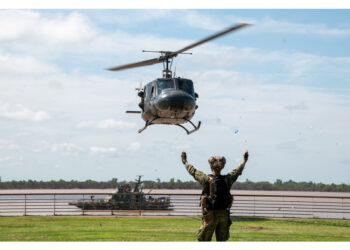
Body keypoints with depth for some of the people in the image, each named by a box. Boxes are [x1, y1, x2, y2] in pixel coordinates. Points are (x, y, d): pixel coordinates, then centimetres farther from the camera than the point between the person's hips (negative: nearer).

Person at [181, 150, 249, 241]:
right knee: (221, 241, 11)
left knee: (204, 241, 6)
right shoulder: (227, 179, -1)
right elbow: (237, 171, 17)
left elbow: (192, 171, 3)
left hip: (210, 216, -3)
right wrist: (244, 160, 35)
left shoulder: (207, 179, -11)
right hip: (224, 216, 3)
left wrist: (185, 161, 20)